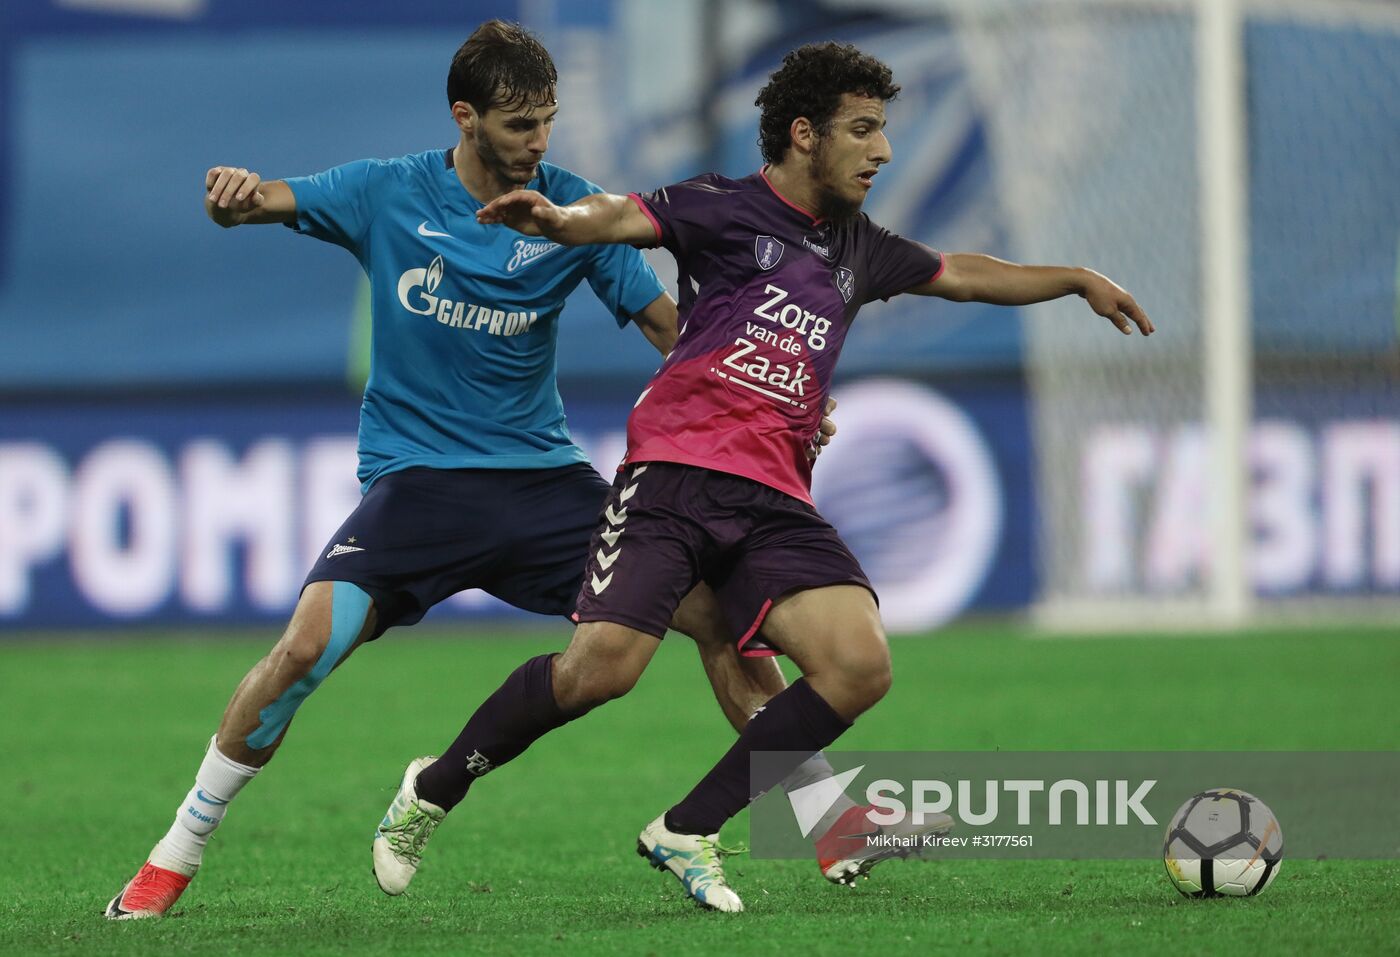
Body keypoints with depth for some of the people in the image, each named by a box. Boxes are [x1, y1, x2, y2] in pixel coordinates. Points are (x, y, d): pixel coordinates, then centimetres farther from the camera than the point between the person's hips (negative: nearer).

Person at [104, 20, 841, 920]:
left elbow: (670, 323, 1)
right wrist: (235, 192, -32)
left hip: (544, 473, 2)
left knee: (718, 611, -9)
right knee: (308, 645, -23)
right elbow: (258, 202, -5)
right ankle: (174, 858, -8)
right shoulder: (389, 193, -2)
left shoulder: (572, 208, -1)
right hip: (417, 472, -2)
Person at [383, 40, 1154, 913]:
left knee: (860, 666, -14)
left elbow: (962, 275, 41)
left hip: (773, 501, 7)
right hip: (677, 470, -6)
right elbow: (623, 218, -14)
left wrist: (1078, 279, 44)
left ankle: (687, 833, -3)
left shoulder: (860, 249, 23)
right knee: (605, 663, -23)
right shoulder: (726, 209, 2)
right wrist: (558, 219, -36)